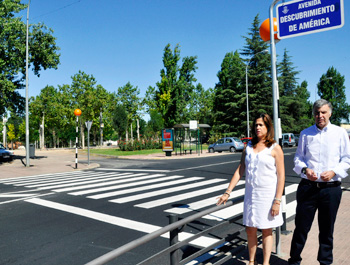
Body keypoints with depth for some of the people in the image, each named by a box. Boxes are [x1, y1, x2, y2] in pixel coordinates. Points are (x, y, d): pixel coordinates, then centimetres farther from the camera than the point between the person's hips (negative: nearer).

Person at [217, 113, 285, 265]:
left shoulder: (275, 148, -5)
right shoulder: (248, 147, 8)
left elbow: (281, 176, -8)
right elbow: (240, 171, 8)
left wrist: (277, 201, -13)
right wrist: (227, 192, 4)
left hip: (267, 194, -4)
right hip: (250, 194, 4)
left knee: (266, 230, 7)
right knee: (250, 230, 10)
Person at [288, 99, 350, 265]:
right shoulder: (305, 134, 7)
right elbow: (298, 157, 11)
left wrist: (334, 172, -13)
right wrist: (304, 169, -9)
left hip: (331, 188, 0)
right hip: (307, 187, 1)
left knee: (327, 229, 13)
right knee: (301, 226, 5)